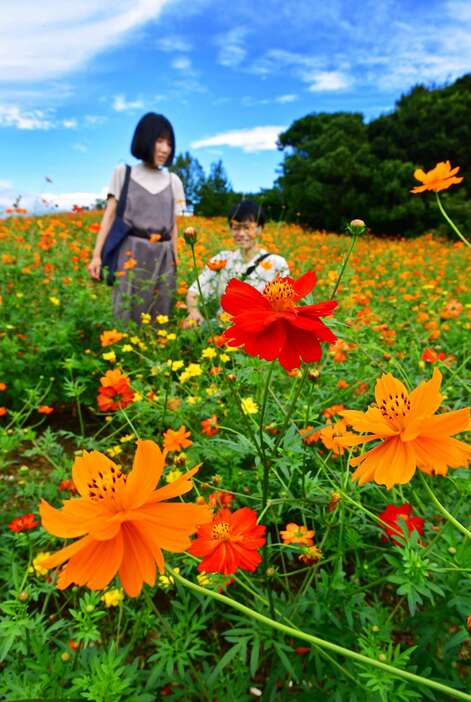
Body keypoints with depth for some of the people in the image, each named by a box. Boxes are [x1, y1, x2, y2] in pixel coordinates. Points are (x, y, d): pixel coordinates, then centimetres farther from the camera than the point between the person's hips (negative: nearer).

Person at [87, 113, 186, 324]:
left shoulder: (173, 181, 14)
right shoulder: (123, 173, 7)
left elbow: (173, 225, 14)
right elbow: (110, 215, 4)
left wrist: (175, 261, 10)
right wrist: (96, 255, -5)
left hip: (163, 257, 3)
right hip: (131, 253, -2)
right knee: (127, 317, -7)